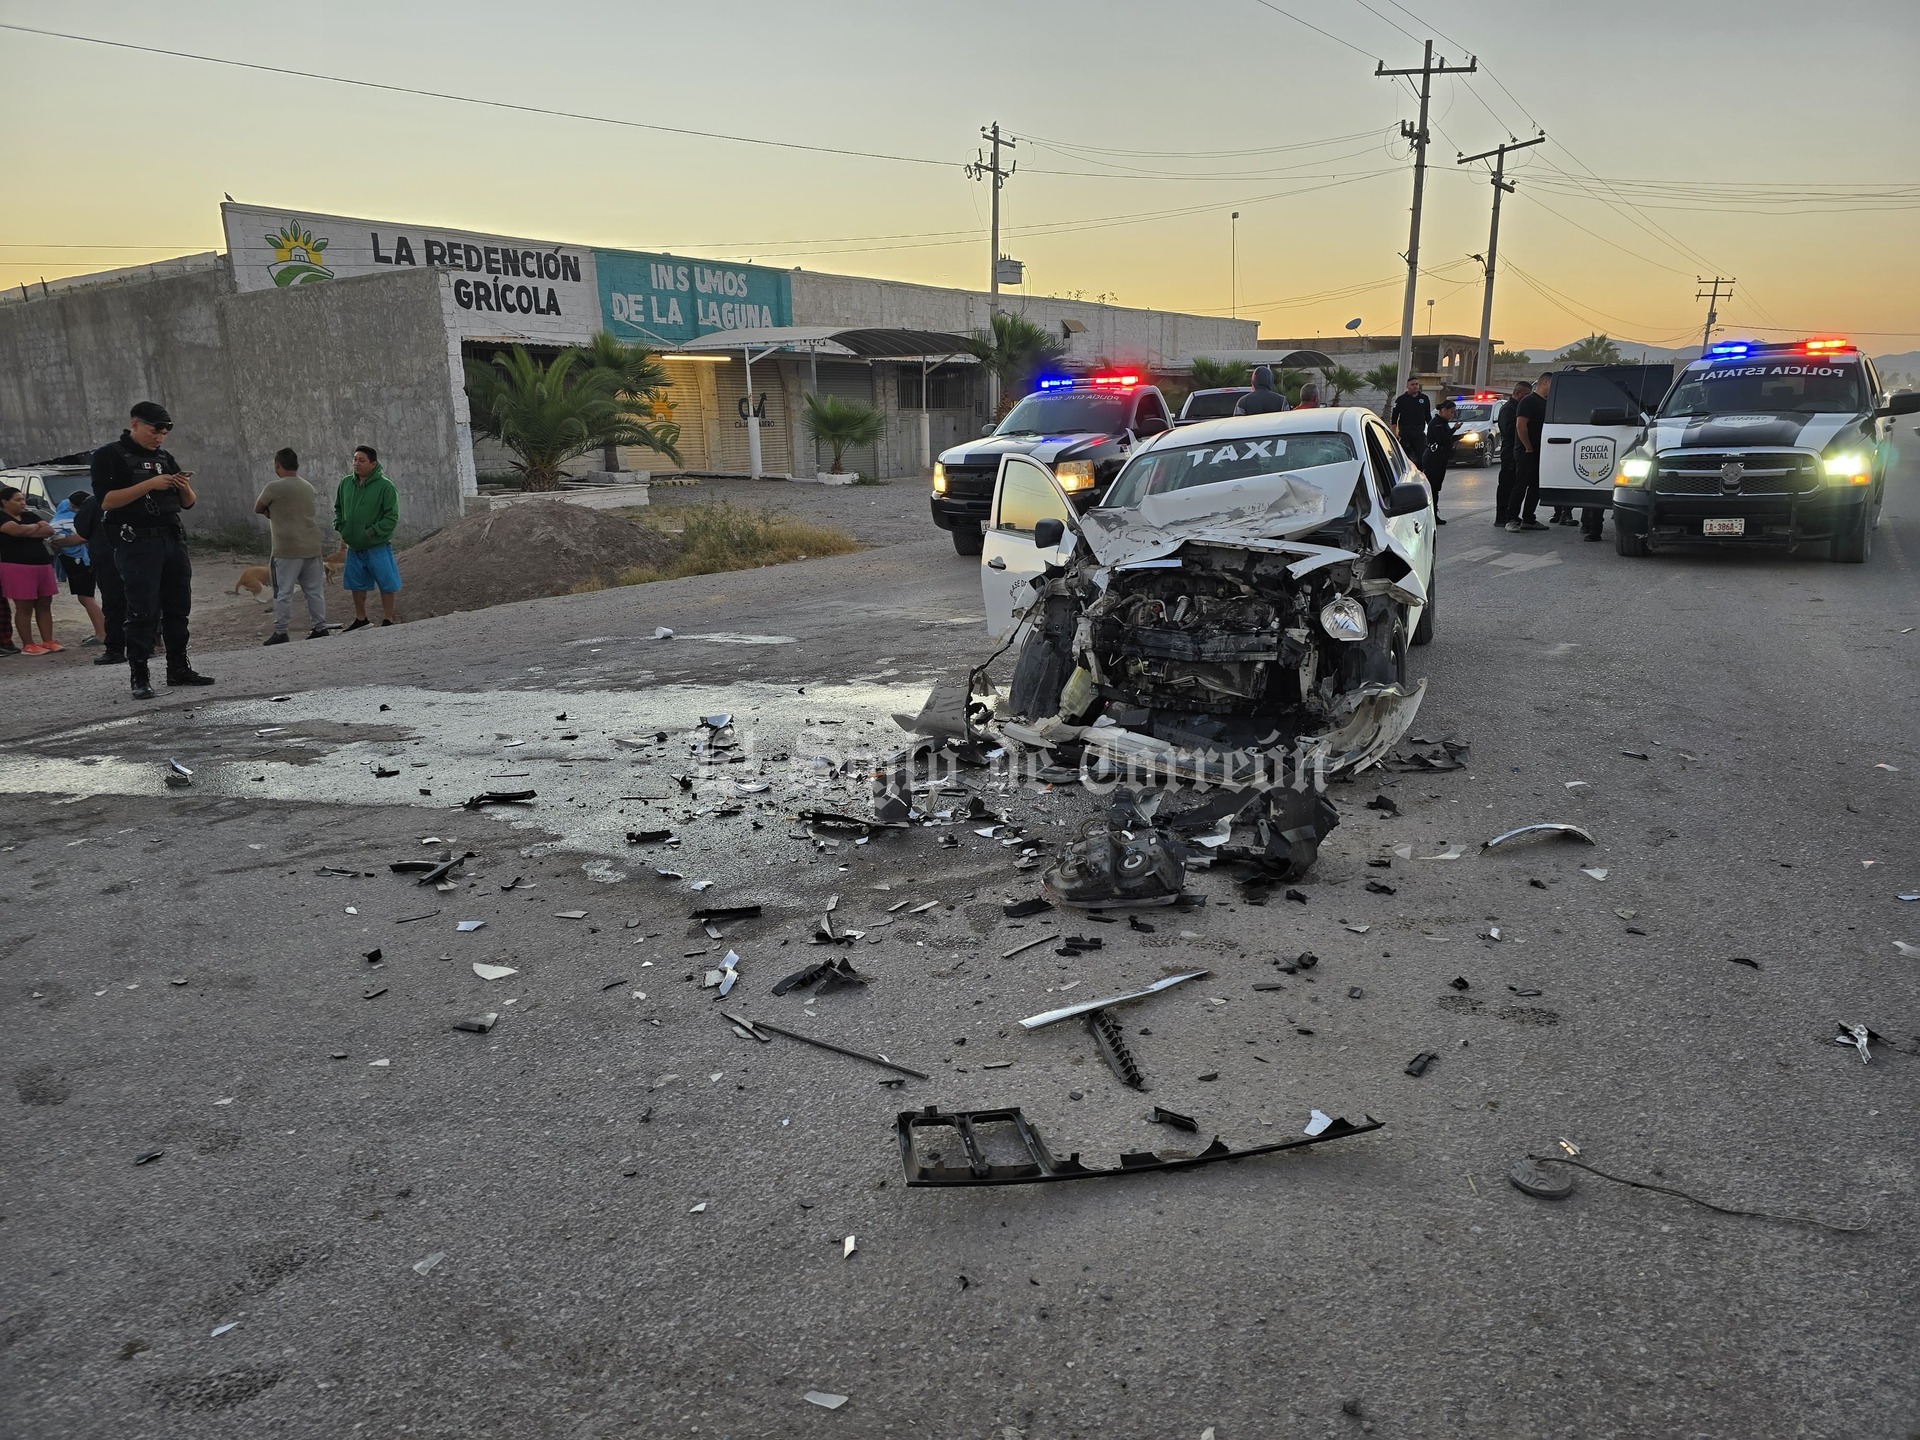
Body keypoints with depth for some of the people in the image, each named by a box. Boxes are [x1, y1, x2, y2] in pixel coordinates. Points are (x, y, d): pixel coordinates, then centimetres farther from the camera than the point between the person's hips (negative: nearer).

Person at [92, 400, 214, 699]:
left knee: (178, 608, 9)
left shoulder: (165, 458, 16)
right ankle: (139, 677, -2)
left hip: (173, 539, 6)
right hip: (137, 543, -6)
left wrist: (186, 489, -4)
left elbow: (188, 504, 18)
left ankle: (178, 669, 18)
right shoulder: (109, 456, -2)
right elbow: (105, 500, -14)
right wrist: (149, 485, -19)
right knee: (143, 612, -7)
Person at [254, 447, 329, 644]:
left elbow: (257, 509, 5)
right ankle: (320, 627, 14)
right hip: (312, 547, 6)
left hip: (287, 550, -6)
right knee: (315, 590, 10)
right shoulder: (309, 488, 11)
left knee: (283, 592, 1)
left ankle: (280, 632, 4)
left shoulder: (274, 487, -9)